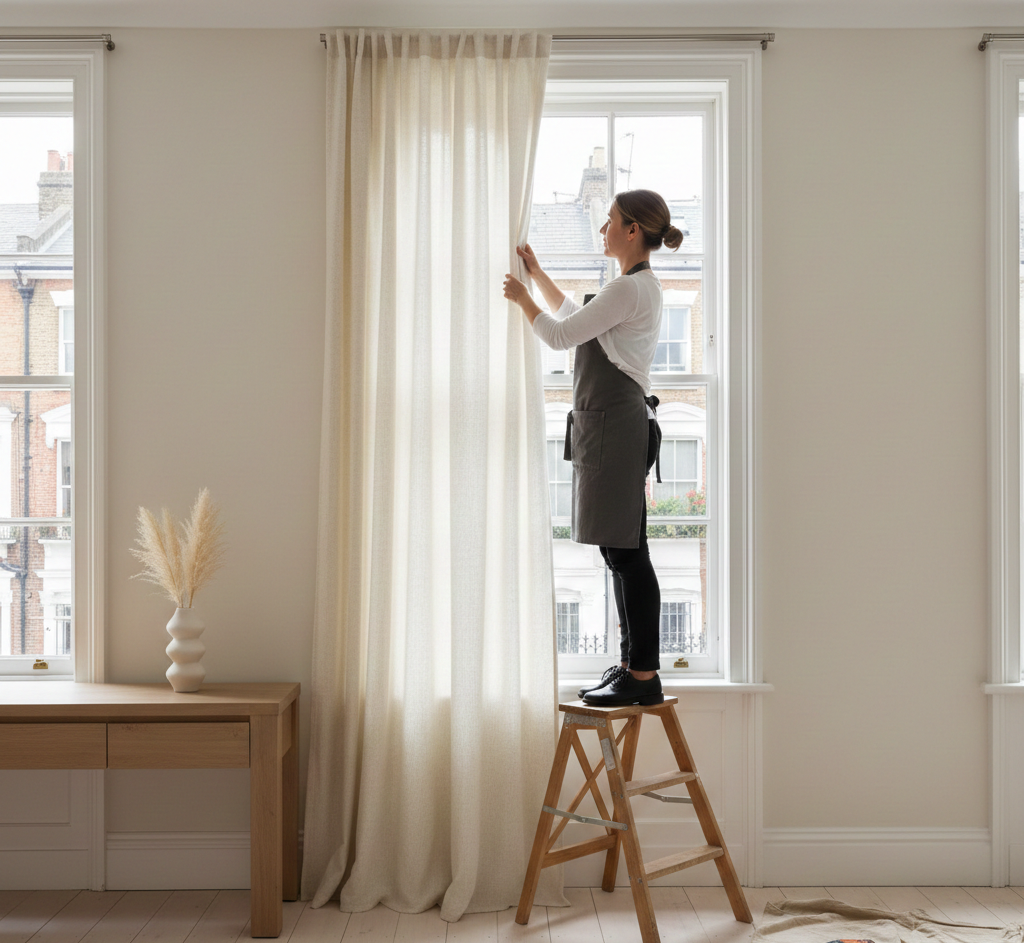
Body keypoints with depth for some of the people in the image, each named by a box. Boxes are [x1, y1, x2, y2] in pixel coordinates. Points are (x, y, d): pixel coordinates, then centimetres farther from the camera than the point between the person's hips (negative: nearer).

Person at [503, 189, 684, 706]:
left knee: (626, 552, -8)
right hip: (607, 424, 11)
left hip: (617, 424, -11)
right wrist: (537, 273, 33)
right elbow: (573, 316, 34)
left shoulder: (631, 287, -12)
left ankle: (643, 676, -3)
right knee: (622, 551, 11)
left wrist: (521, 297, 6)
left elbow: (561, 335, -10)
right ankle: (633, 665, 18)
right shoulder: (636, 286, 21)